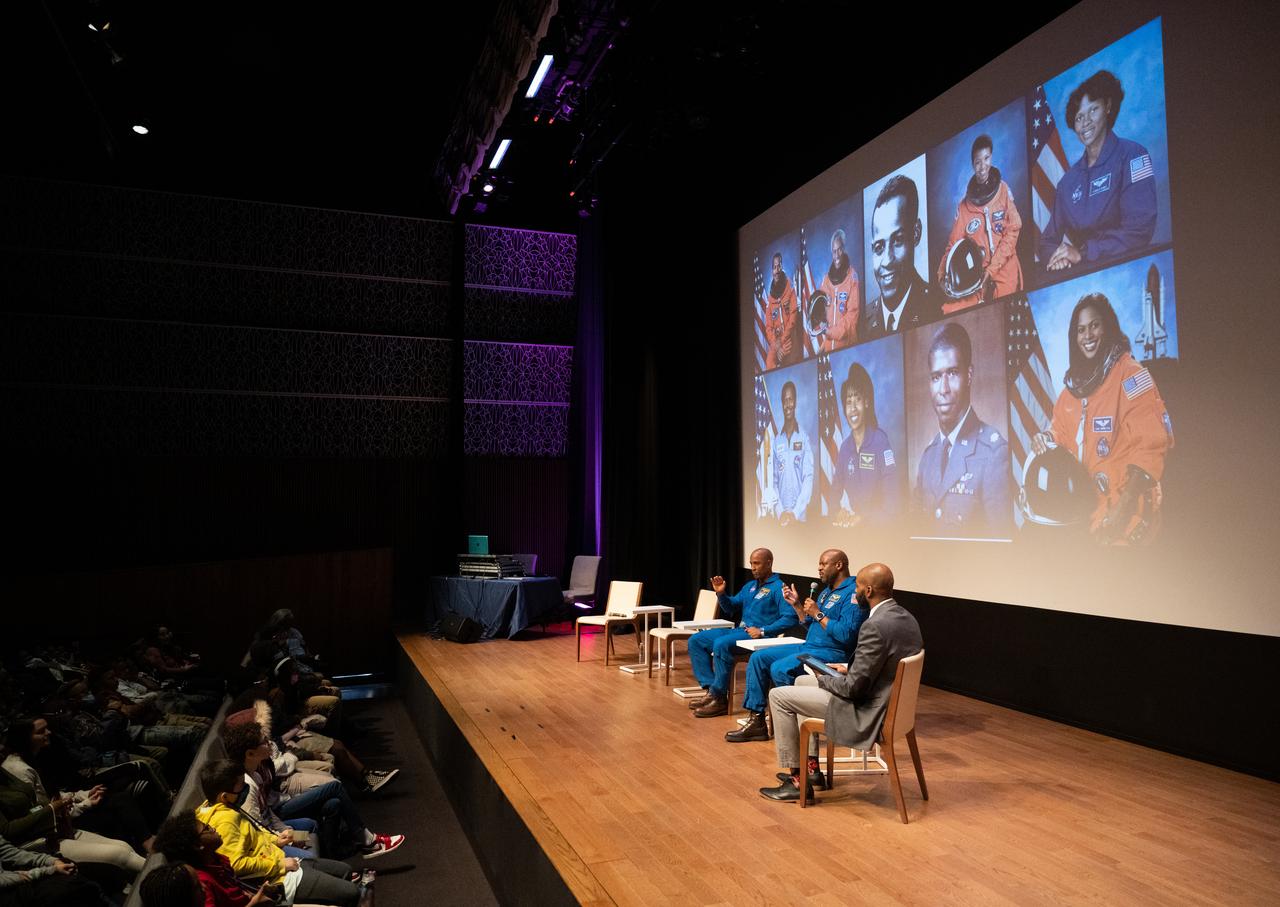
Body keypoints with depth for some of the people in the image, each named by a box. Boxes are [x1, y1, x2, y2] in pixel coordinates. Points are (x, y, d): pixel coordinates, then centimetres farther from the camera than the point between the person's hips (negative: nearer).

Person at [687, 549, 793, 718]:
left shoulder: (778, 588, -6)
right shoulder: (750, 585, 21)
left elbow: (789, 618, -18)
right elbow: (731, 608, 25)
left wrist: (763, 631, -23)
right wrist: (721, 593, 6)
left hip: (759, 636, -9)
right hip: (739, 630, 9)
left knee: (721, 644, -34)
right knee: (696, 640, -2)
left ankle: (719, 698, -23)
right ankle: (709, 688, -10)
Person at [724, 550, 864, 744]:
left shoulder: (852, 593, -13)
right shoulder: (828, 591, 18)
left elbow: (846, 635, -25)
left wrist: (818, 614, -17)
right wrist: (796, 604, 12)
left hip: (832, 653, -10)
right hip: (809, 647, 10)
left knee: (780, 668, -29)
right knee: (758, 658, 1)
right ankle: (756, 721, 1)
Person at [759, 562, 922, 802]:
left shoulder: (875, 626, -27)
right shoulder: (905, 617, 3)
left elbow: (854, 687, -24)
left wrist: (823, 680, -6)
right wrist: (849, 667, 12)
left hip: (866, 711, -10)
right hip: (888, 701, 10)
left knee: (778, 696, 0)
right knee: (802, 682, 24)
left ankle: (795, 779, 10)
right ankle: (811, 767, 26)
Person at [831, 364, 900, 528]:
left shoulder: (881, 442, -12)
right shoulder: (845, 446, 6)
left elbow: (891, 503, -13)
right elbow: (836, 490, 12)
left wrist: (863, 517, -20)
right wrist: (840, 511, -5)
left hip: (878, 526, -4)